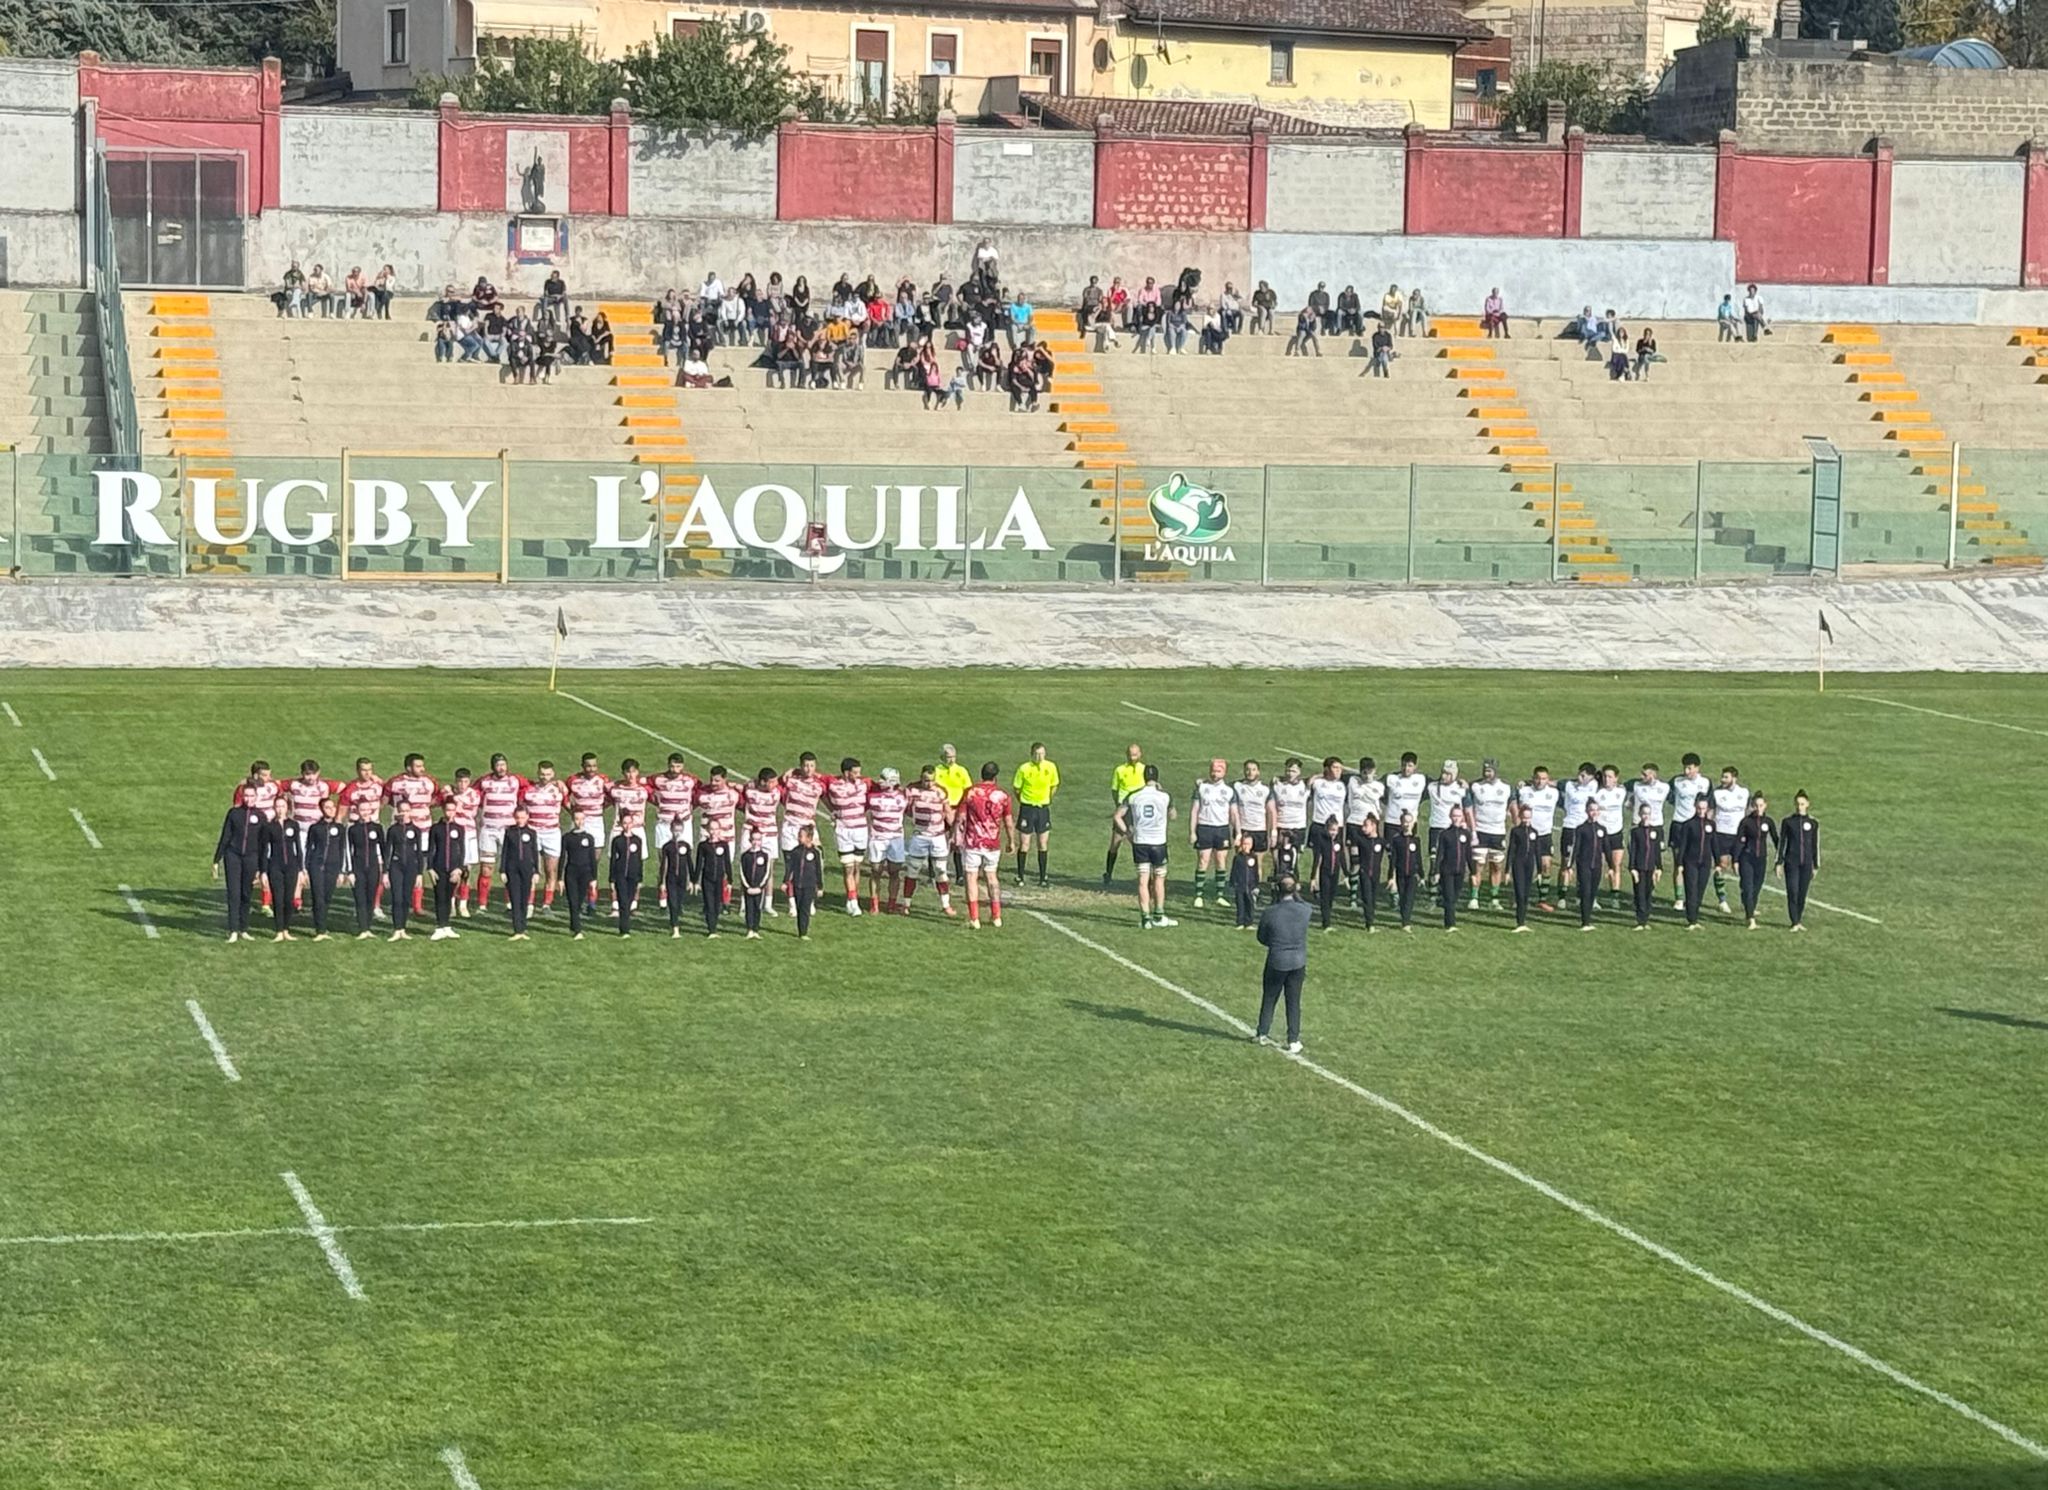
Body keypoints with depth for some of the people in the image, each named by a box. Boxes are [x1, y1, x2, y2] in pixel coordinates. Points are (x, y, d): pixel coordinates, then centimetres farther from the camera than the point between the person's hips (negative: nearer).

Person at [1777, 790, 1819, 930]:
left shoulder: (1813, 823, 5)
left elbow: (1815, 845, 10)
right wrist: (1779, 863, 1)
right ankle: (1795, 923, -5)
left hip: (1806, 863, 1)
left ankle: (1799, 920, 16)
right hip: (1791, 862, -1)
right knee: (1792, 892, -8)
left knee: (1802, 893, 4)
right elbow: (1781, 843, 4)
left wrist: (1816, 866, 9)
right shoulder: (1788, 822, 1)